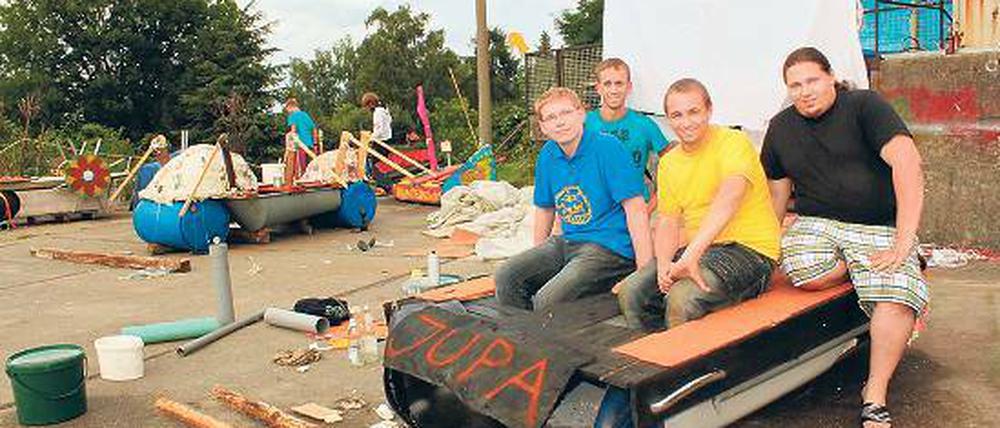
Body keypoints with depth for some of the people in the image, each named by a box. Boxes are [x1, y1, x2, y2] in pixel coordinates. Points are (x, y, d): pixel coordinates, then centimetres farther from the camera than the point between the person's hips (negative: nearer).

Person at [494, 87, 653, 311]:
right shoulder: (547, 155, 8)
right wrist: (537, 261, 23)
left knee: (547, 301, -26)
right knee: (507, 276, -10)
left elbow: (636, 210, -15)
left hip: (608, 246, -7)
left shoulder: (608, 147, -12)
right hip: (566, 243, 7)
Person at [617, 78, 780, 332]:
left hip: (747, 247, -6)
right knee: (631, 291, -11)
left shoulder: (734, 142, -10)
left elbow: (729, 199, -28)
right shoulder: (669, 162, 12)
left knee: (682, 297, -30)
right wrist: (664, 263, -13)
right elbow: (668, 221, 9)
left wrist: (691, 256, -38)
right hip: (694, 250, 6)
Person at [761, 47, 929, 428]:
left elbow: (907, 164, -16)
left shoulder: (865, 106, -5)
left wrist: (904, 241, -23)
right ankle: (860, 268, 2)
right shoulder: (781, 128, 10)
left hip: (878, 227, -2)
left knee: (897, 297, -28)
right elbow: (777, 195, 15)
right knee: (805, 274, -32)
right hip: (815, 223, 3)